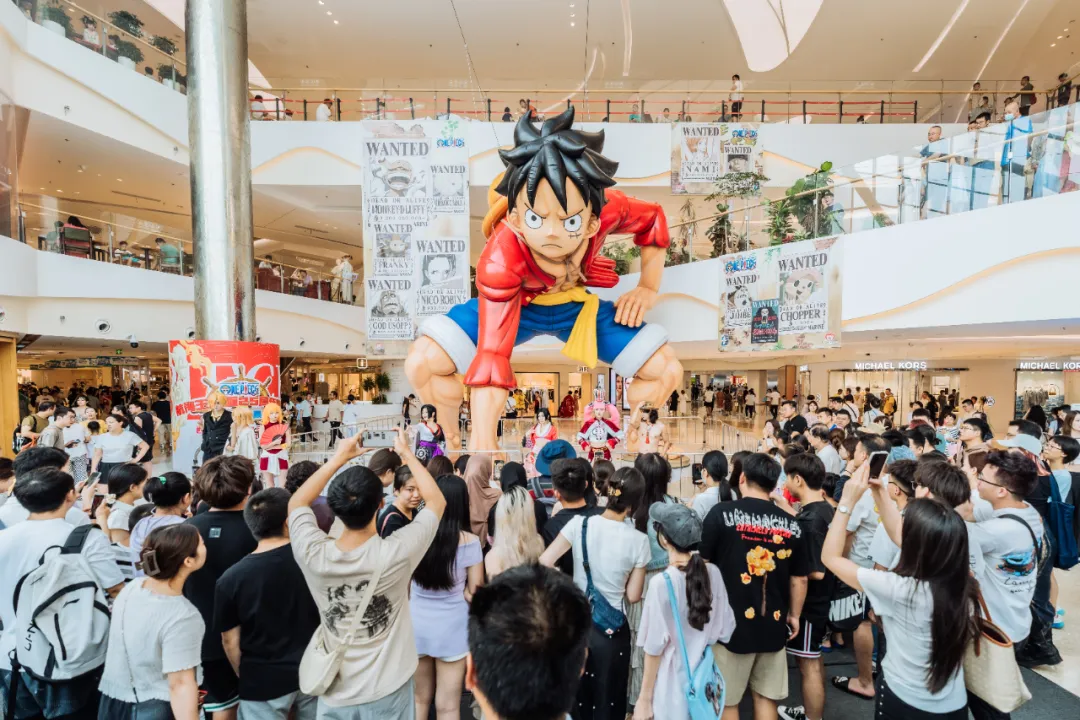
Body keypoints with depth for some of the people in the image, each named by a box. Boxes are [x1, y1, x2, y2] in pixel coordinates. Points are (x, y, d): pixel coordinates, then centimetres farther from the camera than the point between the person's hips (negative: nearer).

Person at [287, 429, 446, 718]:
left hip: (335, 695, 2)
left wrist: (339, 458, 0)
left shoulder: (313, 555, -21)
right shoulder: (396, 553, -26)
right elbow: (437, 501, -10)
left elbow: (296, 503, 0)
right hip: (388, 693, -2)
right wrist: (407, 453, -4)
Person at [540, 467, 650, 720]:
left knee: (575, 698, 23)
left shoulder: (580, 524, -13)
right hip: (612, 629, -1)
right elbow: (633, 596, -7)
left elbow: (544, 563, -13)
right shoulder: (639, 540, -14)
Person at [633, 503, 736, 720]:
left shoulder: (662, 582, -22)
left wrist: (645, 697, -6)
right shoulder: (713, 572, -8)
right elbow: (726, 628, 2)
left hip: (672, 683, -5)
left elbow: (655, 646, -16)